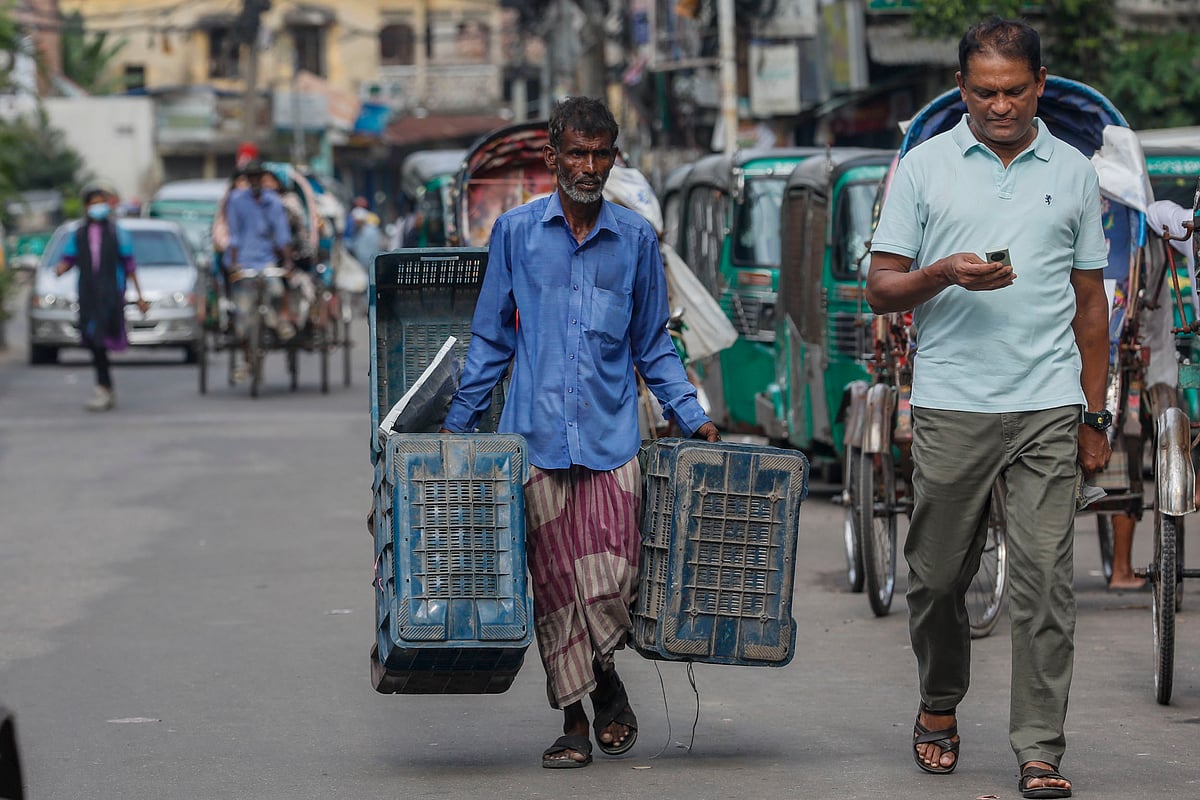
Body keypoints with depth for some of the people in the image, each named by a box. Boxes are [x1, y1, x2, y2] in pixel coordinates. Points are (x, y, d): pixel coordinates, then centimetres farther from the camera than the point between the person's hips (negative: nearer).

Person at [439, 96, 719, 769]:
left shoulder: (637, 239, 9)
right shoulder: (516, 232, 6)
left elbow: (653, 343, 16)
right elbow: (492, 338, 12)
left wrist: (691, 416, 7)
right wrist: (458, 424, 10)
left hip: (612, 436, 0)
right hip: (537, 435, 0)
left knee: (614, 576, -8)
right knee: (555, 582, 0)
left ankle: (606, 679, 21)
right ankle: (575, 720, 9)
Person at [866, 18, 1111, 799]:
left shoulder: (1073, 171, 10)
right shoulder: (925, 166, 5)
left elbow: (1090, 301, 13)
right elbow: (881, 288, 4)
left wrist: (1095, 415, 9)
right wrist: (944, 275, -16)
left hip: (1049, 407, 0)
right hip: (950, 405, 0)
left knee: (1046, 580, -6)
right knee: (939, 575, 8)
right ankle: (940, 706, 32)